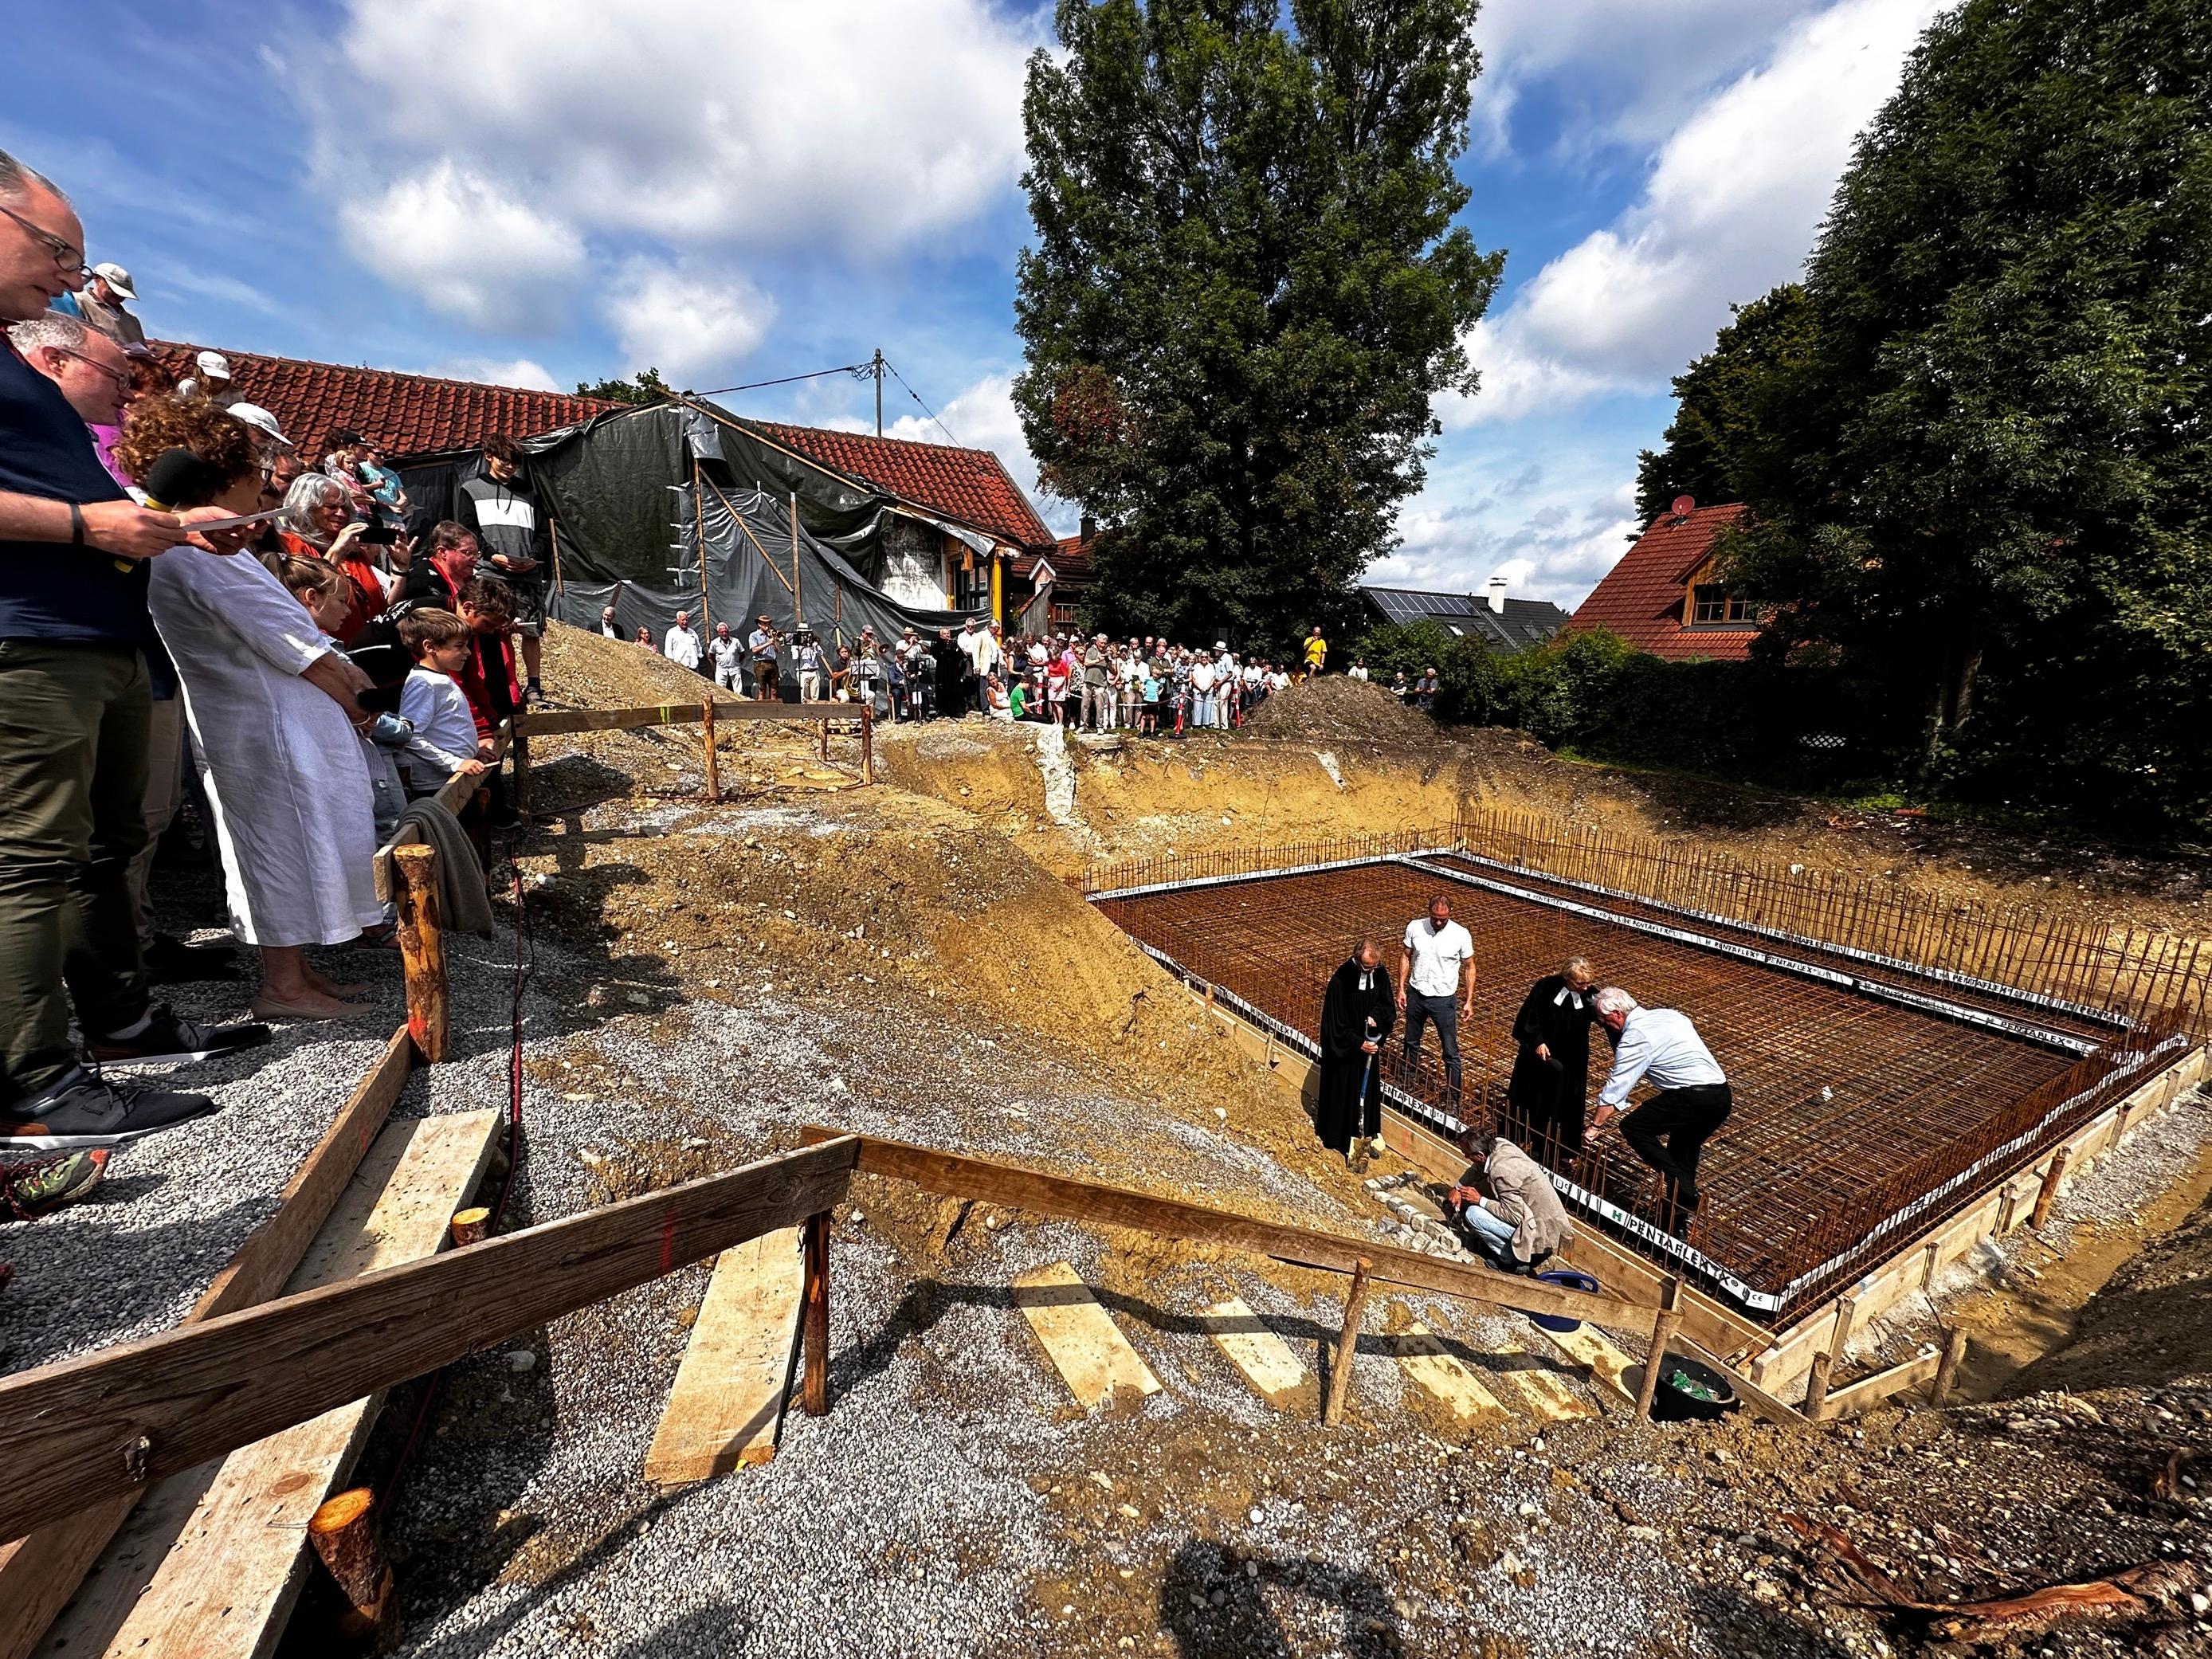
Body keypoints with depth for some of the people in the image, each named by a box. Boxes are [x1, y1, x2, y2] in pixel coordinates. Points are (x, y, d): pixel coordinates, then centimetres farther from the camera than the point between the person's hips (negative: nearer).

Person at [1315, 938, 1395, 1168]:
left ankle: (1368, 1133, 34)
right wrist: (1357, 1043, -24)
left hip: (1370, 1044, 5)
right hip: (1344, 1050, -5)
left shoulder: (1380, 974, -9)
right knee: (1343, 1092, 7)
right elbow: (1334, 1022, -20)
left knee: (1368, 1089, 17)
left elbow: (1388, 1005, 2)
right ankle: (1339, 1138, 23)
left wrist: (1377, 1017, -19)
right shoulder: (1340, 981, -26)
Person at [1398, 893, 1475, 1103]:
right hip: (1416, 994, 3)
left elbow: (1469, 967, -3)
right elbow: (1405, 957, 3)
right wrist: (1401, 988, 0)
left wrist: (1469, 1001, -4)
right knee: (1411, 1043, 20)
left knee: (1451, 1052, 3)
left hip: (1444, 999, -3)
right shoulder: (1414, 927, -9)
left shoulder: (1461, 935, -14)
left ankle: (1454, 1098, 15)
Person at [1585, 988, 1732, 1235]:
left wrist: (1595, 1126, -4)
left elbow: (1616, 1087, -9)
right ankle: (1677, 1224, 28)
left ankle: (1686, 1193, -5)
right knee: (1683, 1152, 20)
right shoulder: (1668, 1013, 14)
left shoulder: (1634, 1037, -9)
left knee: (1633, 1127, -1)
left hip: (1692, 1098, -9)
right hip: (1722, 1096, 9)